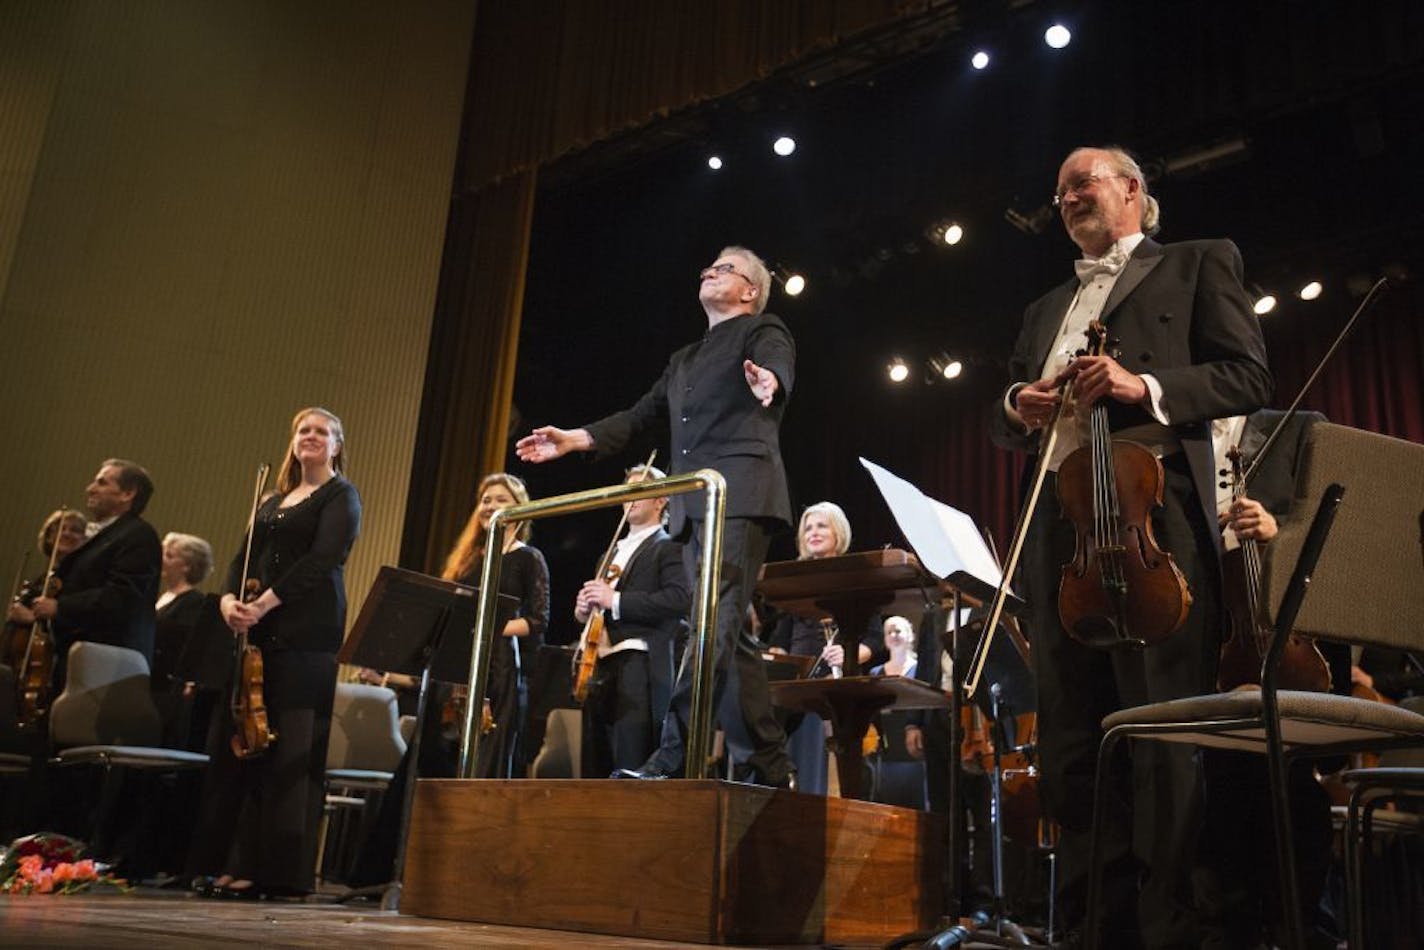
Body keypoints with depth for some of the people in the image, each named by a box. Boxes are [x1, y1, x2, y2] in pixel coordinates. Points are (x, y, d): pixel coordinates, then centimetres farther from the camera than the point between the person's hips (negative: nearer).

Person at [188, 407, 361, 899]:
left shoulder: (341, 496, 2)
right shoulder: (272, 501, 22)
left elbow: (322, 559, -11)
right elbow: (244, 558, 15)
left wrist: (266, 602, -19)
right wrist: (230, 598, -6)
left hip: (306, 635, -6)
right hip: (257, 633, 7)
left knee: (288, 751, -8)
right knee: (233, 742, 3)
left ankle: (272, 869, -4)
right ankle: (224, 859, 10)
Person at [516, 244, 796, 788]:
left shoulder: (763, 331, 8)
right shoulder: (684, 361, 30)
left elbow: (777, 362, -16)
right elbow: (640, 417, 29)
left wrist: (768, 381, -40)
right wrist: (574, 440, 21)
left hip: (740, 493, -8)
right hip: (693, 505, 8)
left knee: (714, 622, -17)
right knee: (726, 634, 5)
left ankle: (672, 758, -23)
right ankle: (772, 765, 11)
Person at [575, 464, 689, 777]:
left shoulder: (669, 547, 1)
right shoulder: (614, 551, 27)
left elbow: (679, 599, -15)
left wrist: (616, 600, -17)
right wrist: (584, 608, 8)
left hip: (637, 667, -8)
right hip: (598, 665, 8)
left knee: (630, 767, -11)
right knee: (595, 765, 11)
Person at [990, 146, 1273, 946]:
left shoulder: (1197, 263, 13)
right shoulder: (1046, 310, 28)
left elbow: (1249, 377, 1)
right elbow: (1008, 425, 24)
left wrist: (1147, 387, -14)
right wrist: (1018, 407, 0)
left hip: (1156, 513, -5)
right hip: (1059, 526, 6)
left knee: (1161, 737, -8)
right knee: (1072, 737, 5)